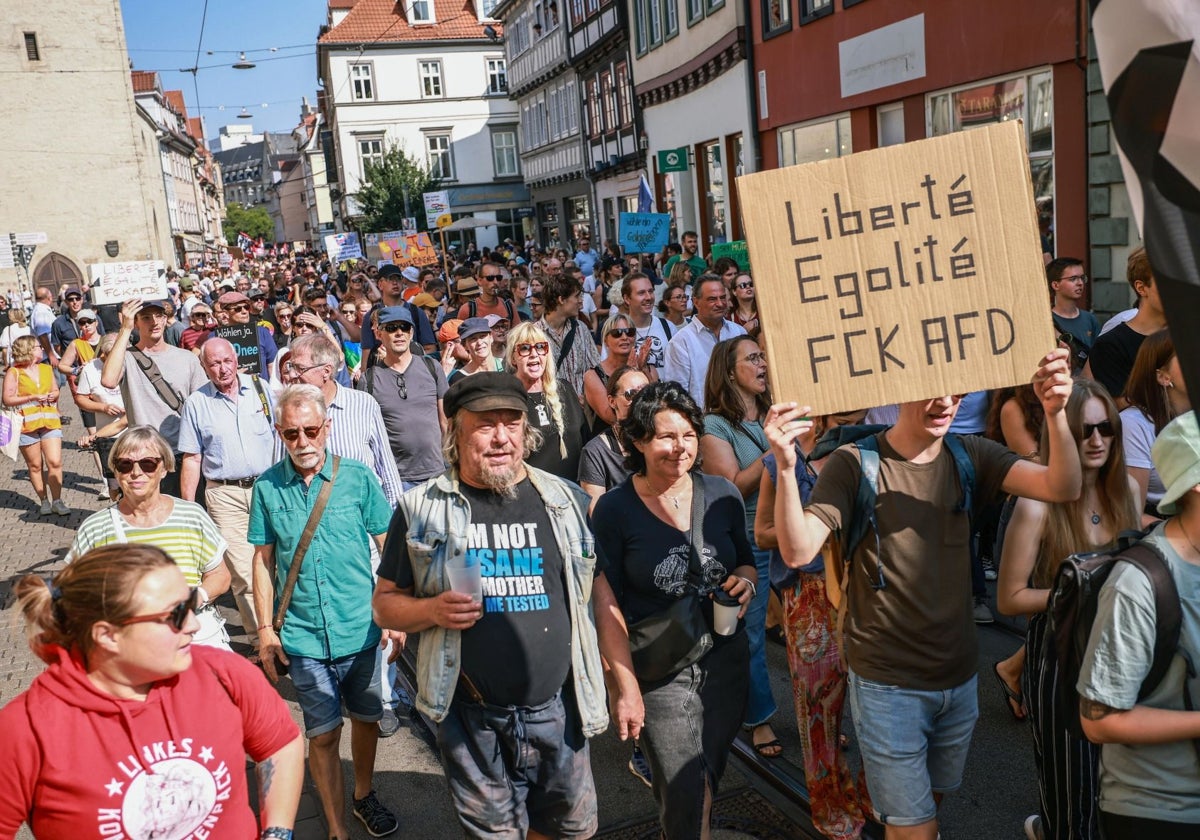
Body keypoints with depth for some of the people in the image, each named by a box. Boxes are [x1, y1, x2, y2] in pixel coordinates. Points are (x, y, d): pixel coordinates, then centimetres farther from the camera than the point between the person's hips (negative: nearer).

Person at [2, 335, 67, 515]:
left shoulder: (47, 369, 12)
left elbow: (55, 390, 23)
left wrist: (53, 395, 0)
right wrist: (33, 397, -14)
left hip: (50, 422, 3)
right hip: (26, 425, -3)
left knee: (55, 462, -7)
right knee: (35, 466, 6)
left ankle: (57, 501, 0)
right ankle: (44, 501, 16)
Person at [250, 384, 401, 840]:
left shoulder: (357, 476, -6)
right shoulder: (267, 487, -4)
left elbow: (388, 547, 0)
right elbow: (264, 560, 4)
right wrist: (265, 629, 1)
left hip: (362, 630, 1)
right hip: (303, 637, 0)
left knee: (366, 718, 17)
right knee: (323, 735, 7)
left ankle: (363, 796, 43)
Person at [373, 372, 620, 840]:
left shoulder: (567, 501, 1)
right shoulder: (422, 509, -3)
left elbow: (600, 596, 6)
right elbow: (385, 603, 3)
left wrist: (626, 685, 3)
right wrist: (432, 610, -18)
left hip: (558, 709, 2)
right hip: (472, 717, -1)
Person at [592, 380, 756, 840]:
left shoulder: (722, 494, -2)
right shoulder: (615, 508, -10)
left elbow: (745, 561, 14)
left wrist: (745, 582, -9)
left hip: (726, 659, 4)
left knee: (708, 779, 19)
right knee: (685, 791, -9)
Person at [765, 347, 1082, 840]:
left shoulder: (969, 456, -3)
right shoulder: (855, 464, -15)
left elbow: (1062, 488, -14)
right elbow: (798, 551, -25)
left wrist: (1055, 414, -32)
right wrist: (786, 467, -41)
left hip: (960, 677, 5)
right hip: (887, 684, -5)